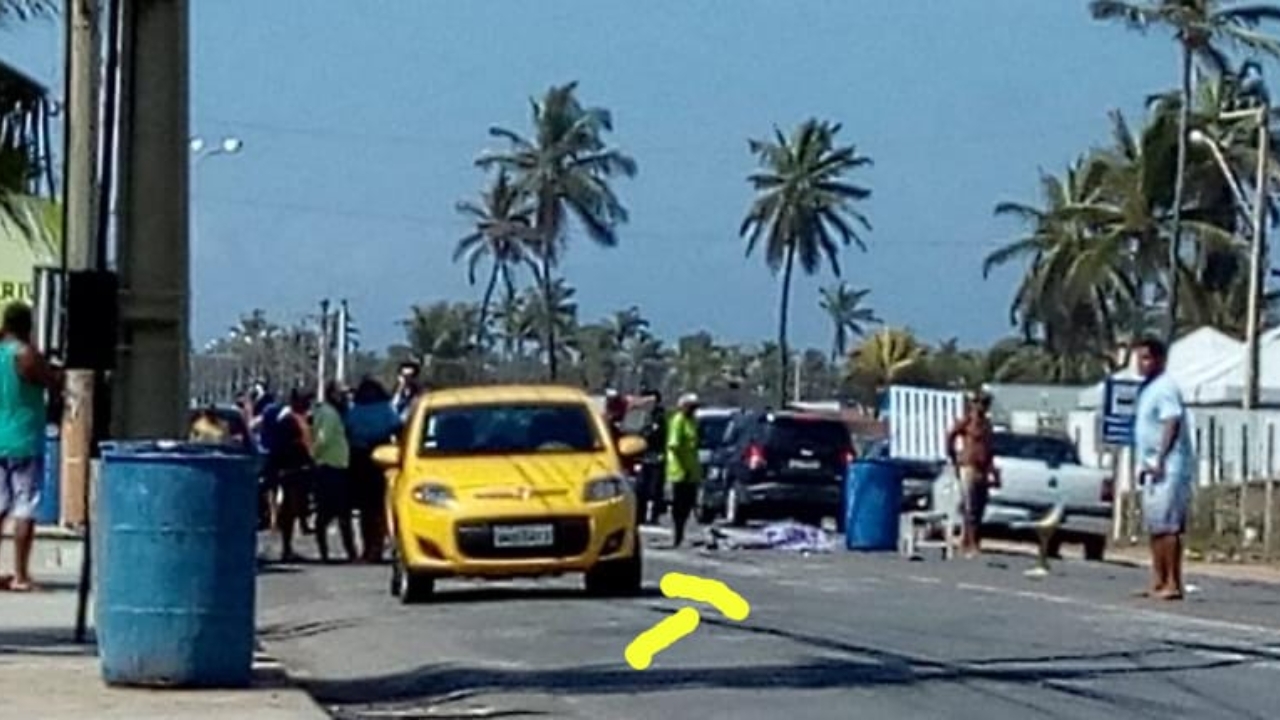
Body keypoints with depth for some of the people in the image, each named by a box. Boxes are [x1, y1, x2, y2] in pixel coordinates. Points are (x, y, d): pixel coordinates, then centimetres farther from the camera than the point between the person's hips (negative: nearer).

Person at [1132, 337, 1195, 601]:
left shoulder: (1165, 388, -11)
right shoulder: (1147, 389, 19)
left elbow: (1172, 424, -20)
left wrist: (1160, 460, -22)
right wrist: (1144, 463, 18)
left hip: (1168, 469, -10)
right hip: (1153, 468, 10)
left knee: (1167, 526, -11)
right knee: (1155, 526, 11)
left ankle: (1173, 584, -12)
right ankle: (1158, 582, 15)